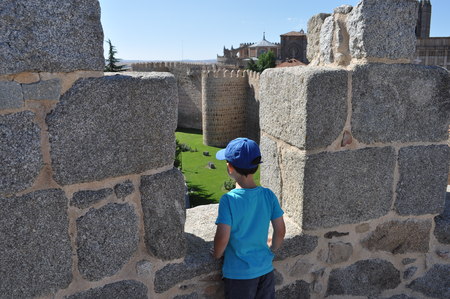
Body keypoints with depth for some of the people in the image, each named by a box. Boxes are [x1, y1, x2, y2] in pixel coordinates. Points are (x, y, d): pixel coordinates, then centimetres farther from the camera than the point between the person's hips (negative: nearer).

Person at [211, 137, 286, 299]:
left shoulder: (229, 200, -22)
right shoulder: (269, 195, -9)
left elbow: (222, 237, -21)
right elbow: (280, 231, -3)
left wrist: (217, 254, -1)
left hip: (239, 273, -4)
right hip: (265, 269, 4)